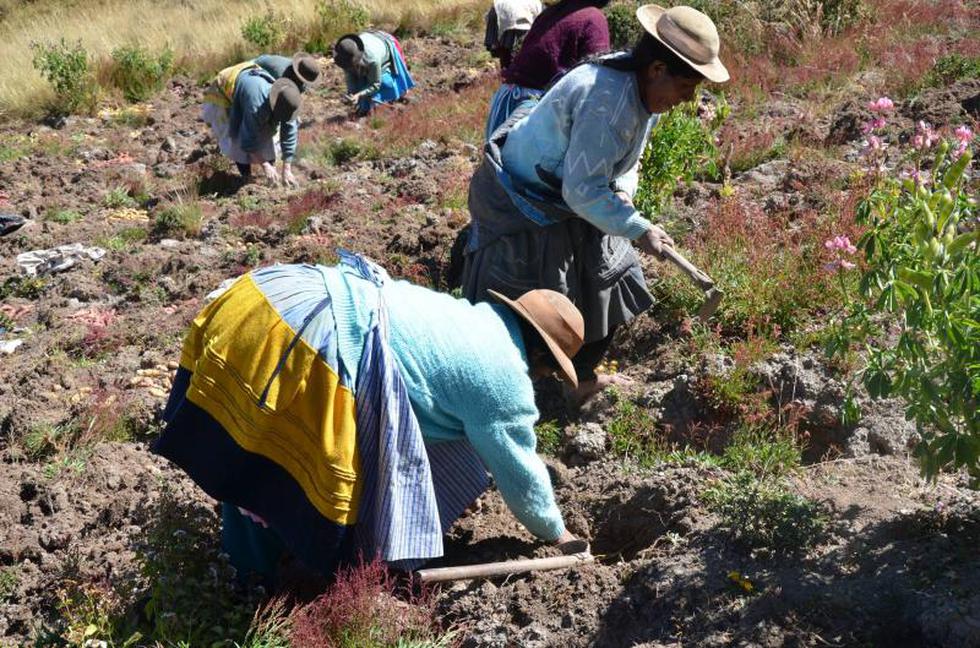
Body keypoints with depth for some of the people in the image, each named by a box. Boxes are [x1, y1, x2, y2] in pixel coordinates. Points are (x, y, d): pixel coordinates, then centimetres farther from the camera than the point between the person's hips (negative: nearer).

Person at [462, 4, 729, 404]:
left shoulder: (642, 87, -4)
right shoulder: (609, 101, -34)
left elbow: (626, 158, 13)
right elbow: (581, 190, -31)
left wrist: (623, 190, -7)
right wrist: (639, 229, -24)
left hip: (564, 197, 10)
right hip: (520, 202, -10)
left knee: (605, 283, 15)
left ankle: (581, 378, 31)